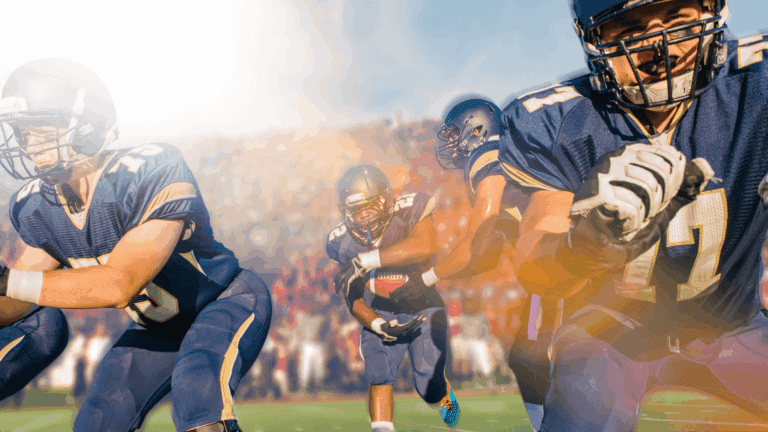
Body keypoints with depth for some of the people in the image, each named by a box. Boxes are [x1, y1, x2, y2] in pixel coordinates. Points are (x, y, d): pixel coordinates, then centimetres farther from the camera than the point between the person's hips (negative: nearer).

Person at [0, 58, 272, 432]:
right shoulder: (35, 206, -8)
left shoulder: (151, 173, -31)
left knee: (197, 382, -35)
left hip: (228, 302, -6)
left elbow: (118, 286, -36)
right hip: (156, 328, 7)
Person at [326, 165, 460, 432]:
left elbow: (425, 245, -42)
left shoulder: (407, 212, -20)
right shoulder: (342, 242, -7)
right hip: (381, 315, 3)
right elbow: (353, 297, -5)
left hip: (423, 308, -2)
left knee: (429, 389, -5)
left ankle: (444, 393, 32)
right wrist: (378, 325, -25)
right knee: (379, 376, -20)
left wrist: (365, 261, -40)